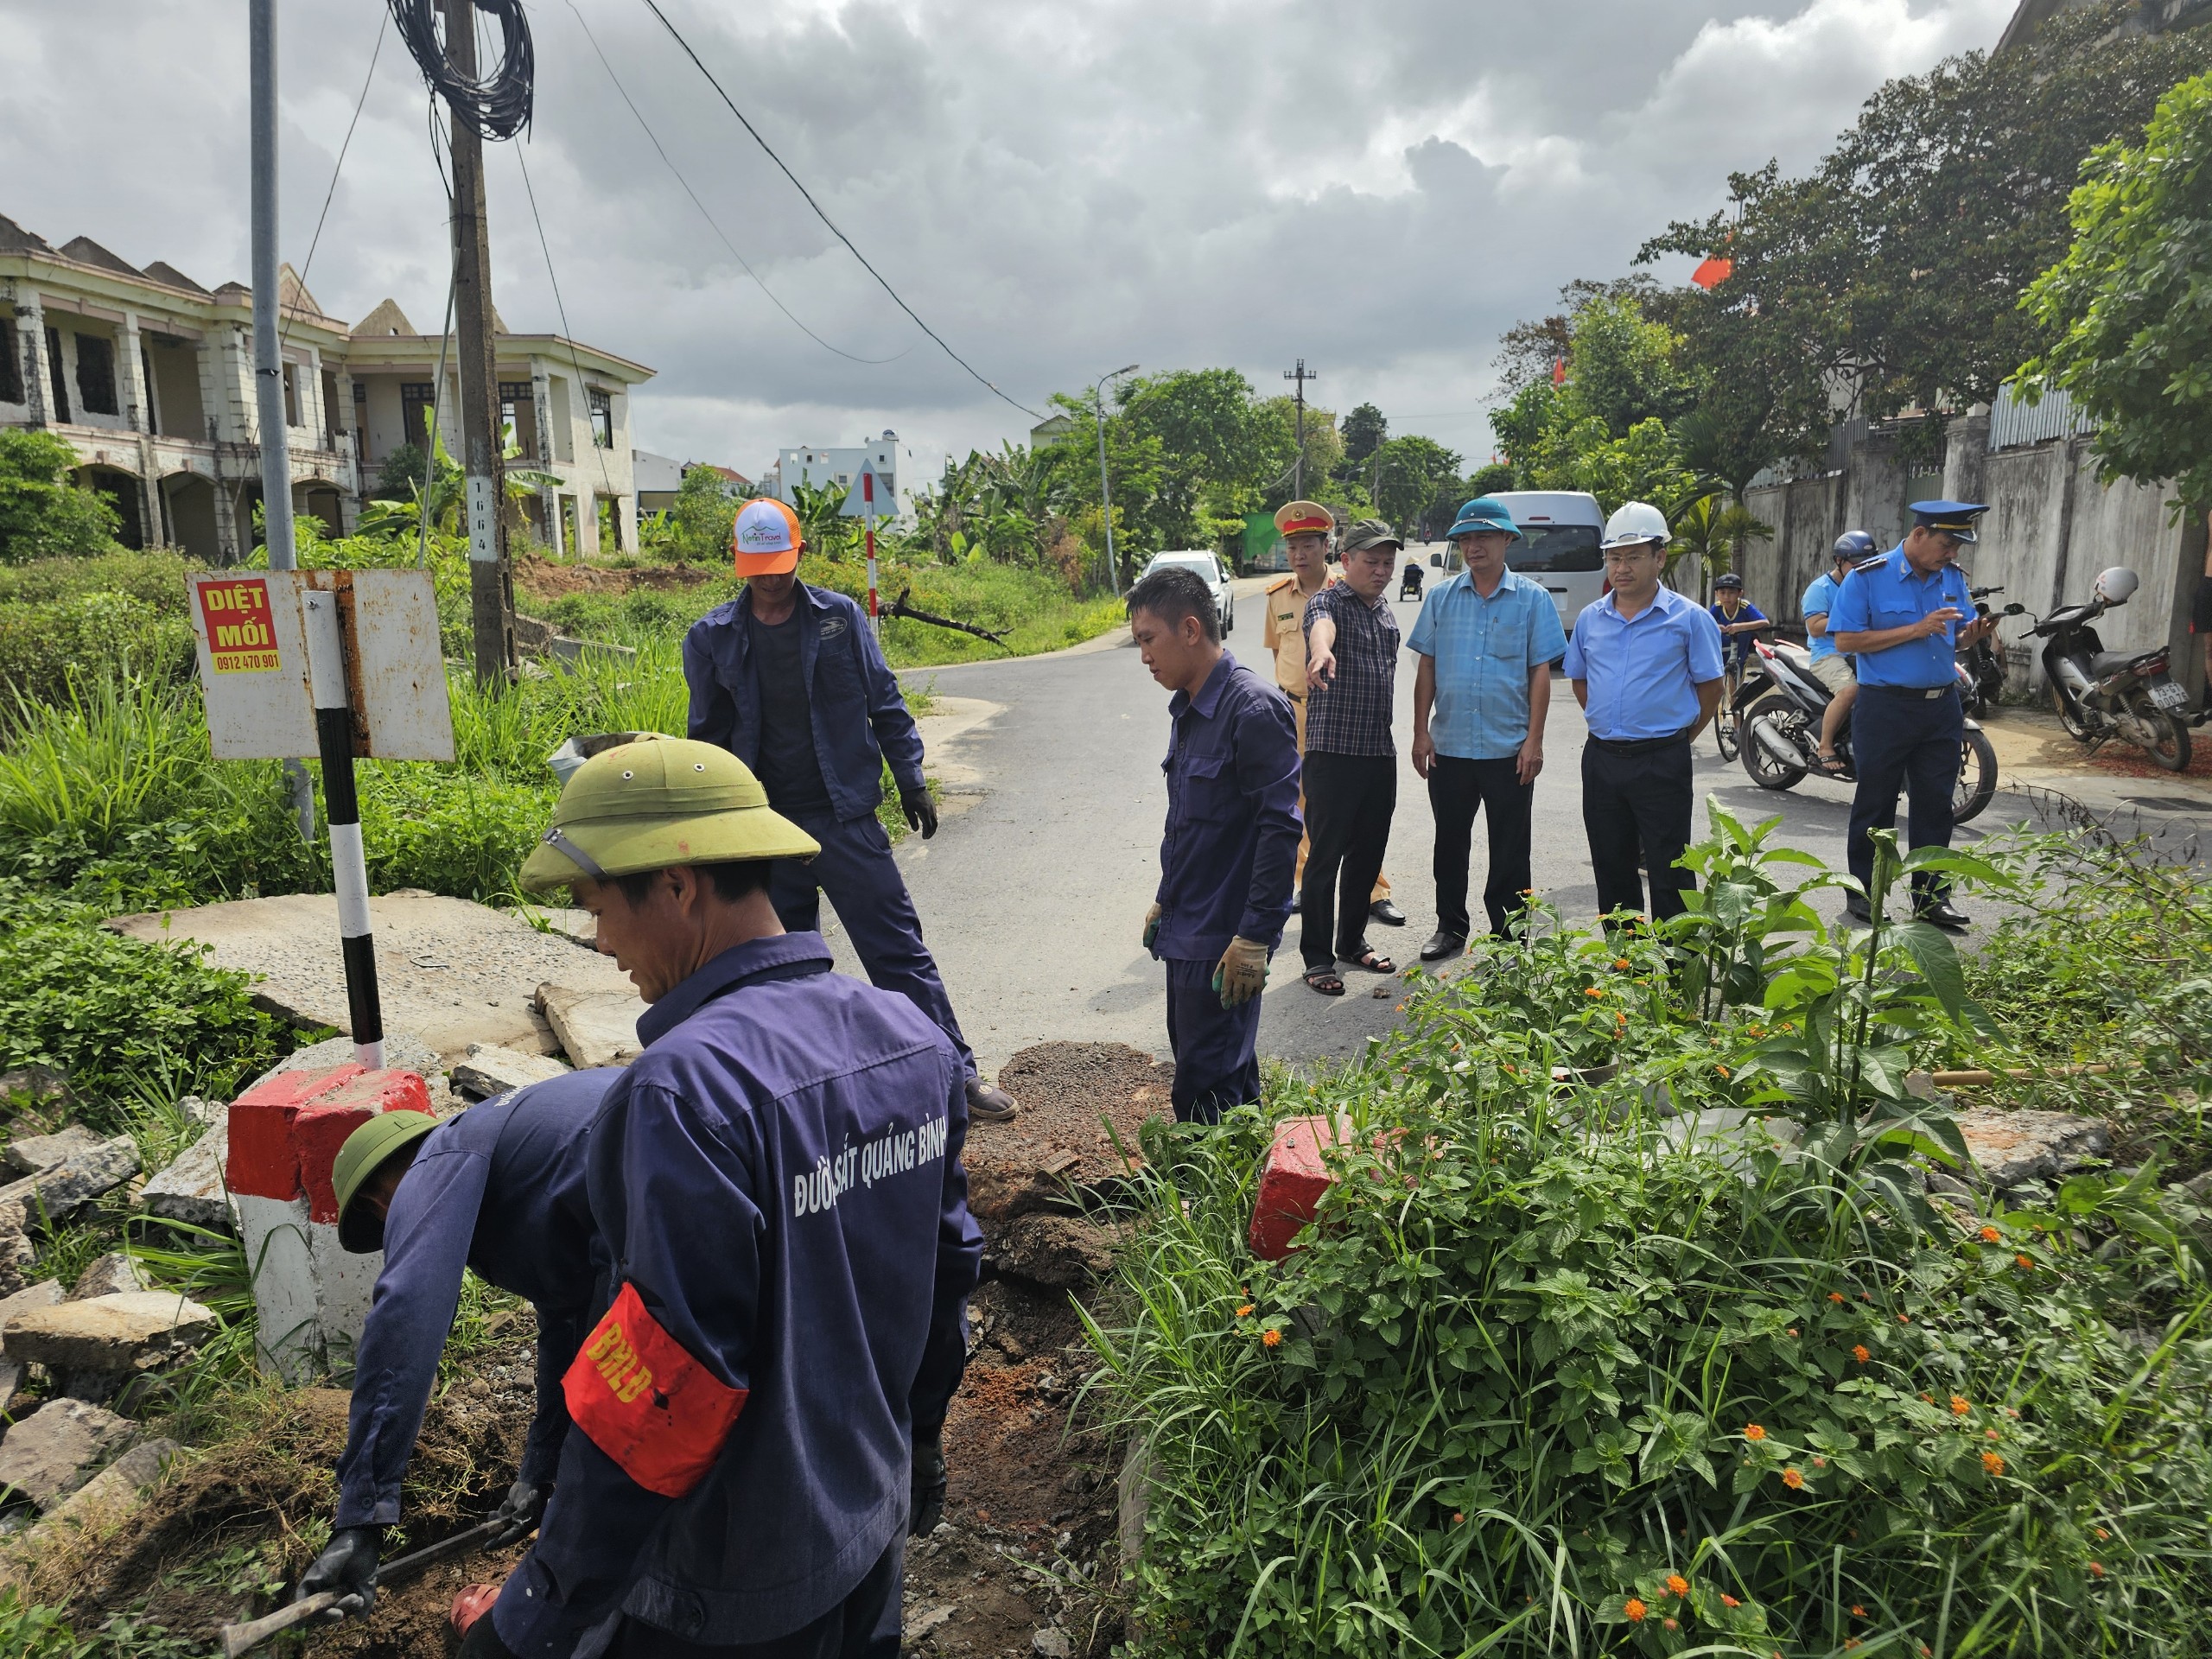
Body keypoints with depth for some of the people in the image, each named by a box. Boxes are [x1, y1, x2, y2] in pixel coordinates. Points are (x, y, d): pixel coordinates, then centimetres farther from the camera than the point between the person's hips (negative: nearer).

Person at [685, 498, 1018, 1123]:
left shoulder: (840, 616, 0)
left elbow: (884, 703, 6)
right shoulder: (711, 638, 3)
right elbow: (708, 737, 12)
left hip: (845, 817, -2)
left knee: (898, 948, -1)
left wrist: (910, 781, 4)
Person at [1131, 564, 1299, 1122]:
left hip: (1224, 943, -9)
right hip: (1186, 930, 9)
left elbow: (1281, 827, -21)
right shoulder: (1187, 710, 11)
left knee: (1205, 1089, -5)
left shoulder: (1254, 709, -18)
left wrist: (1255, 938, -22)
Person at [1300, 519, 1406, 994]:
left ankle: (1352, 941, 28)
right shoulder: (1328, 601, -8)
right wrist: (1322, 651, -58)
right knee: (1326, 856, -3)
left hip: (1380, 753, 7)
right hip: (1333, 753, -7)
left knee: (1367, 854, 14)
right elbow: (1322, 626, -33)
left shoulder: (1386, 613, 16)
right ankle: (1318, 958, 5)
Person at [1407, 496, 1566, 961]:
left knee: (1510, 852, 5)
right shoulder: (1441, 597, 6)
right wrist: (1421, 731, 0)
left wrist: (1534, 739, -6)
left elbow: (1541, 672, 0)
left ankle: (1508, 935, 17)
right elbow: (1427, 667, 7)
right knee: (1450, 843, 12)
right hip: (1449, 747, 2)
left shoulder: (1532, 599, 1)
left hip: (1509, 749, -2)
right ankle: (1451, 927, 26)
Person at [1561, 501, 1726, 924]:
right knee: (1611, 869, 13)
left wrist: (1679, 739, 1)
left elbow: (1710, 687, 1)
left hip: (1661, 762, -5)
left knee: (1669, 873, -1)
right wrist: (1607, 726, 13)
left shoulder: (1689, 618, -4)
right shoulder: (1590, 619, 8)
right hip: (1601, 759, 5)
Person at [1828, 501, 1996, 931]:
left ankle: (1931, 894, 14)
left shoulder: (1954, 578, 10)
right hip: (1886, 706, -5)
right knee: (1875, 804, 3)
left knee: (1935, 804, 7)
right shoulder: (1868, 577, -8)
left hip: (1942, 706, 5)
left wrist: (1973, 632, -7)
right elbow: (1845, 640, -14)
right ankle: (1862, 890, 14)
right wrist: (1916, 629, -18)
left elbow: (1955, 640, 17)